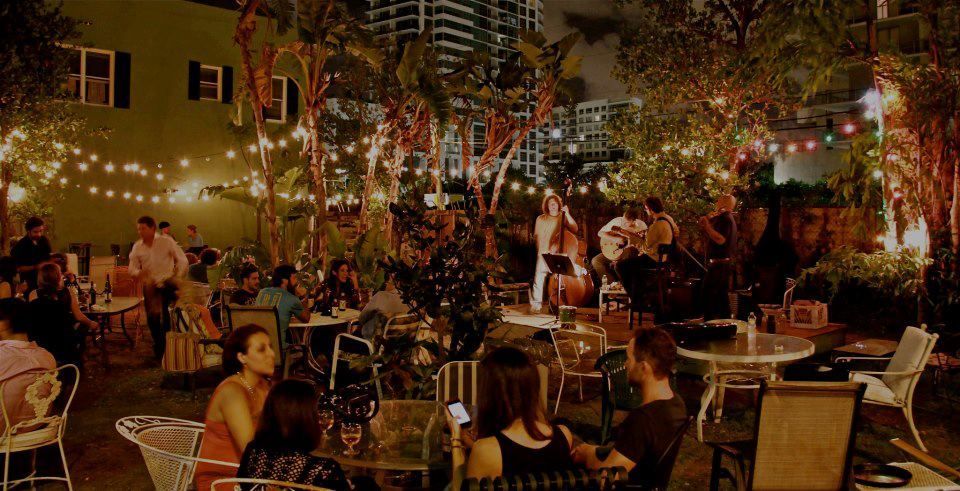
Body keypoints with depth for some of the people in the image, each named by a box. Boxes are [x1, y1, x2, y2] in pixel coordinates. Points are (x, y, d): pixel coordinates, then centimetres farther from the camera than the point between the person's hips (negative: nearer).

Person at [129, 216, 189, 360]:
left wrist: (177, 278, -11)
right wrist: (138, 273, -19)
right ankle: (159, 349, 24)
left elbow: (182, 260, -3)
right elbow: (132, 267, 4)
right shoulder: (137, 247, 6)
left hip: (167, 284, -4)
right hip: (150, 286, 4)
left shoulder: (166, 241, -4)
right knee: (152, 318, 7)